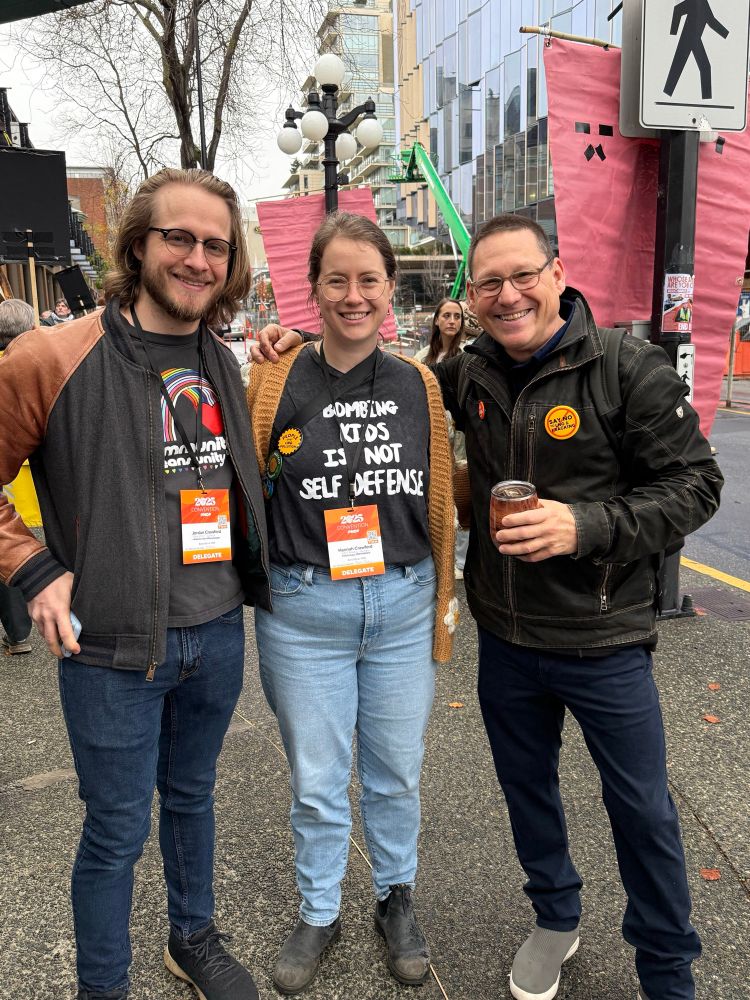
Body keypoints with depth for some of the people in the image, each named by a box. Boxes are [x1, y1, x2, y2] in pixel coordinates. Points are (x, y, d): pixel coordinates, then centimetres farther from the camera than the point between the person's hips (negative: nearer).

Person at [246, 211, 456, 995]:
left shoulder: (419, 386, 2)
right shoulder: (277, 383, -6)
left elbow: (439, 500, 7)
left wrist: (442, 600, 8)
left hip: (402, 605, 2)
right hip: (304, 612, -2)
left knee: (396, 771, 18)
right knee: (316, 780, 13)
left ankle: (396, 899, 42)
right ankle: (318, 914, 38)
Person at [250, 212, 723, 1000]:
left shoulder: (630, 371, -13)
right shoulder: (470, 375, 0)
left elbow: (694, 484, -12)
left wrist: (587, 525, -26)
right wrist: (304, 343, 0)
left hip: (603, 640, -4)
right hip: (504, 638, 4)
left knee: (642, 809, 12)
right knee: (526, 787, 22)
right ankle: (556, 920, 49)